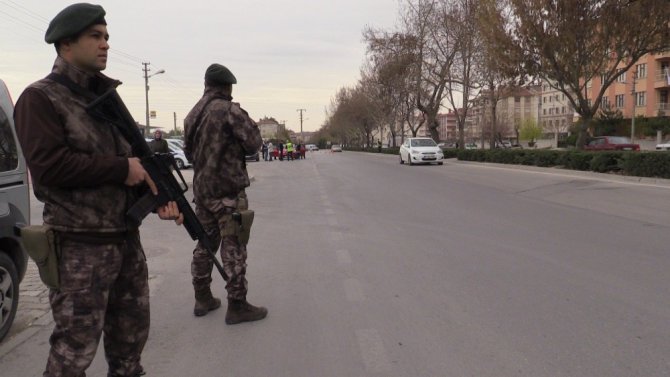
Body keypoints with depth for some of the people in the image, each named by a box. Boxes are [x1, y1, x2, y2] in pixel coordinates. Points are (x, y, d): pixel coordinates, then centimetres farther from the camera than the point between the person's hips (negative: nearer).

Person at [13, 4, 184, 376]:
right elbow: (48, 164, -21)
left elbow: (134, 154, 14)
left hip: (127, 239, 7)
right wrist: (123, 169, -16)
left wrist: (159, 193, -5)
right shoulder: (40, 98, -8)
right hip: (80, 246, -7)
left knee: (132, 335, 19)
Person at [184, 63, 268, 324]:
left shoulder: (193, 114, 12)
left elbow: (188, 151, 19)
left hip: (201, 188, 8)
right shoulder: (230, 110, -12)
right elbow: (253, 142, -14)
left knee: (205, 243, 15)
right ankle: (237, 305, 2)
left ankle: (203, 298, 23)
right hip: (227, 188, -8)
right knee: (233, 246, -3)